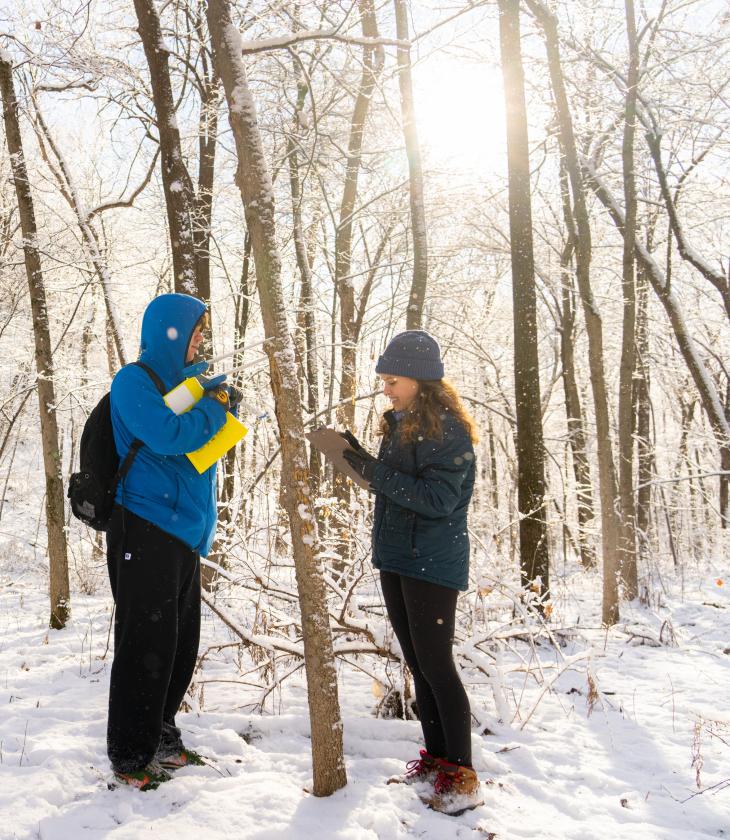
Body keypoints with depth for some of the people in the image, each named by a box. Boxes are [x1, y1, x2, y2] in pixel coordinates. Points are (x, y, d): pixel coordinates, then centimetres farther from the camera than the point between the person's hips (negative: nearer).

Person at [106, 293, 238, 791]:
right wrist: (214, 407, -7)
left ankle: (161, 739, 28)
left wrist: (216, 402, 6)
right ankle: (131, 757, 9)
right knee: (146, 644, -3)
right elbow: (167, 435, -22)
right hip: (147, 529, -8)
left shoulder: (184, 380, 17)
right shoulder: (135, 380, -7)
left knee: (181, 645, 13)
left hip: (185, 531, 8)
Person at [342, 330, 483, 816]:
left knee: (435, 663, -6)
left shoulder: (449, 429, -15)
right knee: (418, 662, 13)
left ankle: (461, 776, 3)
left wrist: (375, 471, -25)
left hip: (433, 563, -9)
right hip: (396, 557, 9)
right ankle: (437, 758, 23)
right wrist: (361, 462, -1)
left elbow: (439, 499, -23)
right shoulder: (400, 424, 12)